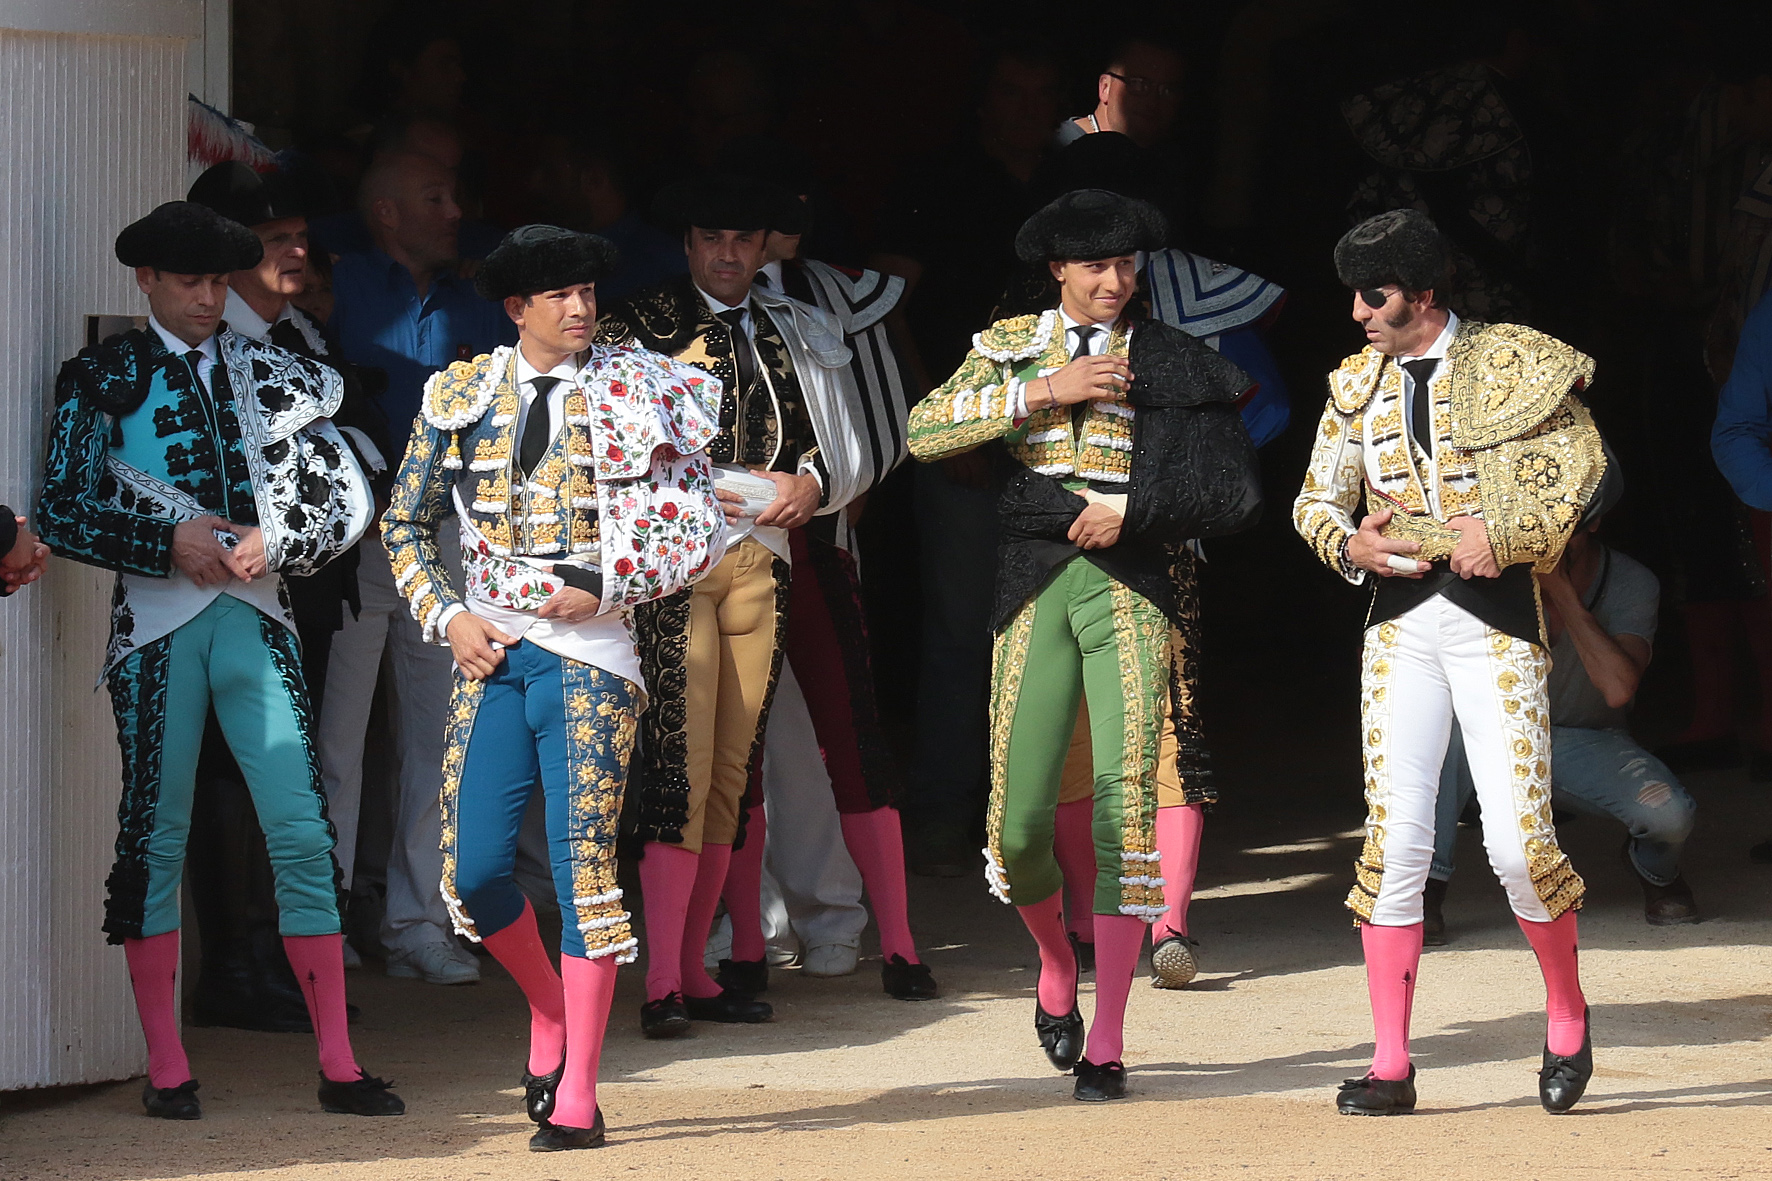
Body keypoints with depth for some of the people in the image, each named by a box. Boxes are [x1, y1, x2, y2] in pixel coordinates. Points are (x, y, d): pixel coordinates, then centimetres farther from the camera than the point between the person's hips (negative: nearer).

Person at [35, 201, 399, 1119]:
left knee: (303, 836, -5)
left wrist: (272, 543, -4)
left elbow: (349, 499, 14)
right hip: (158, 627, -2)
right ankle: (166, 1070, 4)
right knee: (154, 841, -2)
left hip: (255, 620, 2)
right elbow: (61, 513, -1)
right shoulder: (103, 378, 5)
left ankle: (338, 1066, -3)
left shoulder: (264, 373, 13)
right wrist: (171, 542, -11)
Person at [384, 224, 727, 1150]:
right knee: (473, 871, -4)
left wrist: (604, 588, -8)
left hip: (587, 647, -3)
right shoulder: (462, 396, 10)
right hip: (490, 648, 3)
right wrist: (446, 615, 3)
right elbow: (406, 524, 17)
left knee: (584, 860, -9)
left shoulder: (635, 396, 3)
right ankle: (549, 1008, 25)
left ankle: (577, 1094, -6)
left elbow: (699, 531, 3)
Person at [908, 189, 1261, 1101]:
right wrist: (1042, 392, -10)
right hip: (1036, 587, 1)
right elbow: (925, 430, -3)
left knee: (1125, 805, -10)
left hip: (1132, 587, -1)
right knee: (1018, 818, -6)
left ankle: (1105, 1044, -5)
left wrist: (1131, 512, -9)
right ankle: (1056, 966, 27)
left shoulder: (1173, 363, 6)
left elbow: (1235, 493, 2)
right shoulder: (1011, 347, 11)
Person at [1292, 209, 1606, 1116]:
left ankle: (1567, 1015, 18)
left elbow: (1579, 461, -7)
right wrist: (1351, 545, -7)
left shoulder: (1512, 364, -1)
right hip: (1402, 622, 4)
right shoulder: (1358, 384, 12)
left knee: (1519, 843, -9)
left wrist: (1503, 535, -18)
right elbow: (1315, 500, 15)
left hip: (1495, 616, -3)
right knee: (1394, 838, -5)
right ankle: (1390, 1067, -3)